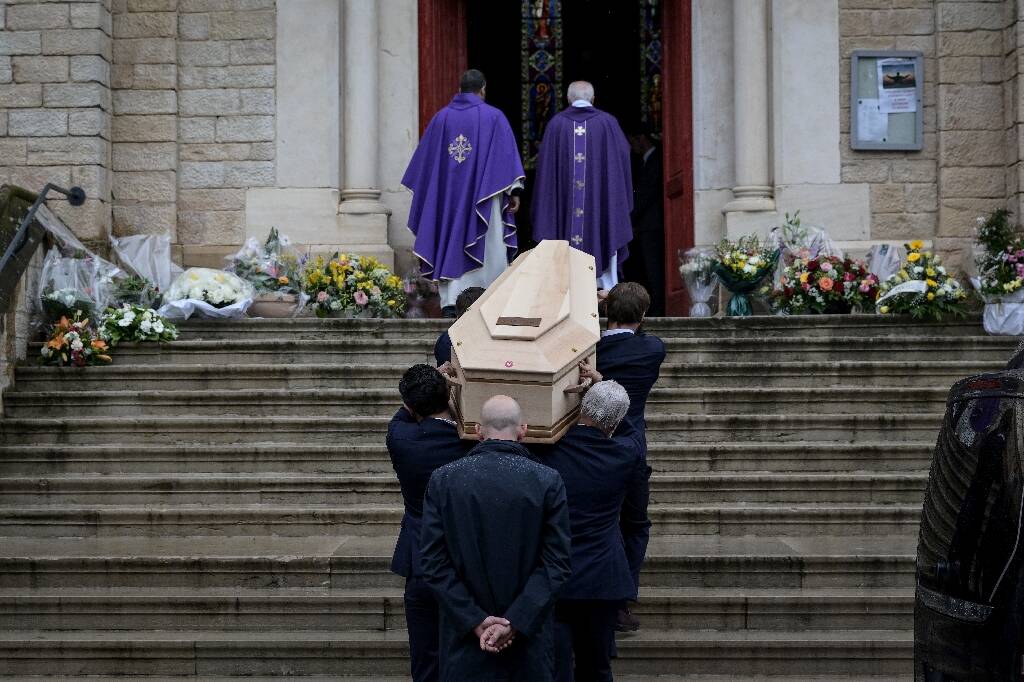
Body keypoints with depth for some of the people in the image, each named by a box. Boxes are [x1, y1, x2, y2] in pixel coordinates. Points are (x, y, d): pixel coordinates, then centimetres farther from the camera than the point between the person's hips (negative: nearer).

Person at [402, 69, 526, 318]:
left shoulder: (441, 117, 7)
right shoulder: (493, 117, -2)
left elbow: (425, 158, 11)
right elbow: (506, 155, -8)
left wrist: (424, 189, 19)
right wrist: (514, 191, -8)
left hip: (447, 195, 3)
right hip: (483, 196, -3)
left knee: (450, 245, 6)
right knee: (489, 249, 5)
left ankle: (450, 301, -4)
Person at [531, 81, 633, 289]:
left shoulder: (556, 123, 2)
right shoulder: (607, 122, 1)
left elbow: (544, 163, 2)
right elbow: (623, 156, 2)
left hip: (564, 202, 0)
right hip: (601, 200, 0)